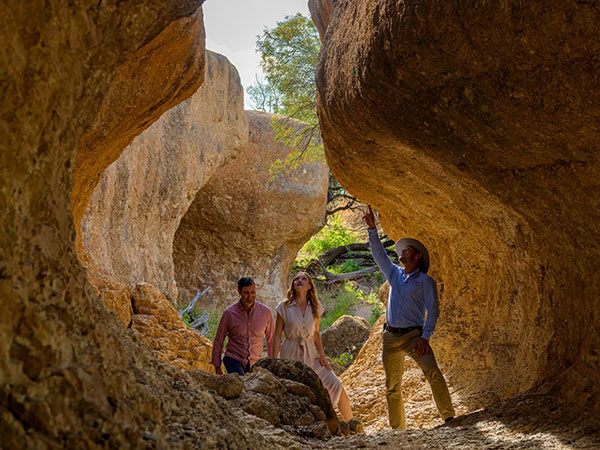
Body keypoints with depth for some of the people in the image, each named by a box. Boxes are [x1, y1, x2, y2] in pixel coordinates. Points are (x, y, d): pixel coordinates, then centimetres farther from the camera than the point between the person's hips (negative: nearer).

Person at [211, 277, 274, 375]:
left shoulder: (265, 312, -2)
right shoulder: (229, 313, -6)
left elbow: (271, 339, 10)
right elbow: (218, 341, 3)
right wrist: (217, 367, 2)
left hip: (255, 362, 3)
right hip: (234, 360, -3)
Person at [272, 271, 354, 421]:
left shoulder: (316, 308, 5)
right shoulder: (284, 307, -5)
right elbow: (277, 335, -3)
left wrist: (322, 354, 1)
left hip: (311, 355, 3)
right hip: (291, 356, -3)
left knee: (336, 385, -6)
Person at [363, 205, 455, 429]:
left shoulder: (425, 281, 2)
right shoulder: (394, 274, 17)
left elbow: (433, 310, -4)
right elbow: (378, 253, 18)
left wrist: (425, 337, -15)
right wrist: (372, 228, 10)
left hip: (414, 335, -5)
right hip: (391, 336, 5)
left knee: (433, 373, -24)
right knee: (392, 387, 4)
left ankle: (449, 418, -23)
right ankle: (397, 428, 11)